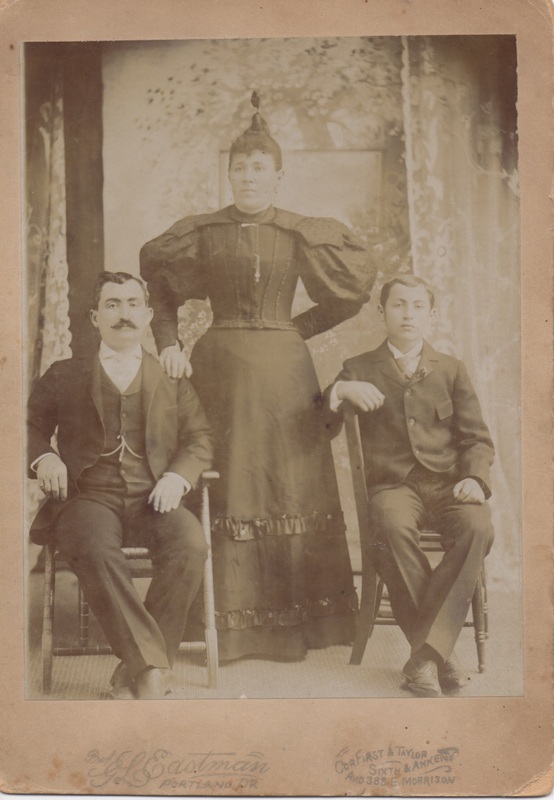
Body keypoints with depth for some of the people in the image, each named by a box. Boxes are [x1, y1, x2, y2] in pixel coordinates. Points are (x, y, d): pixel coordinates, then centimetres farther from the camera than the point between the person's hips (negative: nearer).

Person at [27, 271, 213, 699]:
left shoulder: (173, 379, 19)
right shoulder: (65, 376, 18)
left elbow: (200, 439, 14)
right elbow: (32, 425, 15)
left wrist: (178, 475, -6)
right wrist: (43, 456, -8)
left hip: (153, 499, 1)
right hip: (90, 496, -1)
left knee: (191, 544, -32)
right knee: (96, 550, -36)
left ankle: (137, 670, -24)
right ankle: (154, 668, -34)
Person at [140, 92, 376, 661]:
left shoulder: (301, 235, 6)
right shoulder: (200, 232, 6)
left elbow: (354, 283, 10)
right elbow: (153, 280, 12)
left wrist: (302, 328, 5)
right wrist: (168, 342, 1)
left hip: (282, 368, 1)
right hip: (220, 366, 0)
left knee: (292, 486, 1)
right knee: (226, 491, -1)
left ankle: (296, 620, 10)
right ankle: (229, 625, 4)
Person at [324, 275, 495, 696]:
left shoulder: (451, 370, 17)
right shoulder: (360, 369, 15)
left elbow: (478, 439, 12)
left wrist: (474, 478, -8)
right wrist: (339, 390, -13)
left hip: (448, 482, 1)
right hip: (393, 484, -1)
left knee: (478, 528, -33)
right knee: (392, 527, -37)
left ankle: (425, 656, -31)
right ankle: (438, 650, -25)